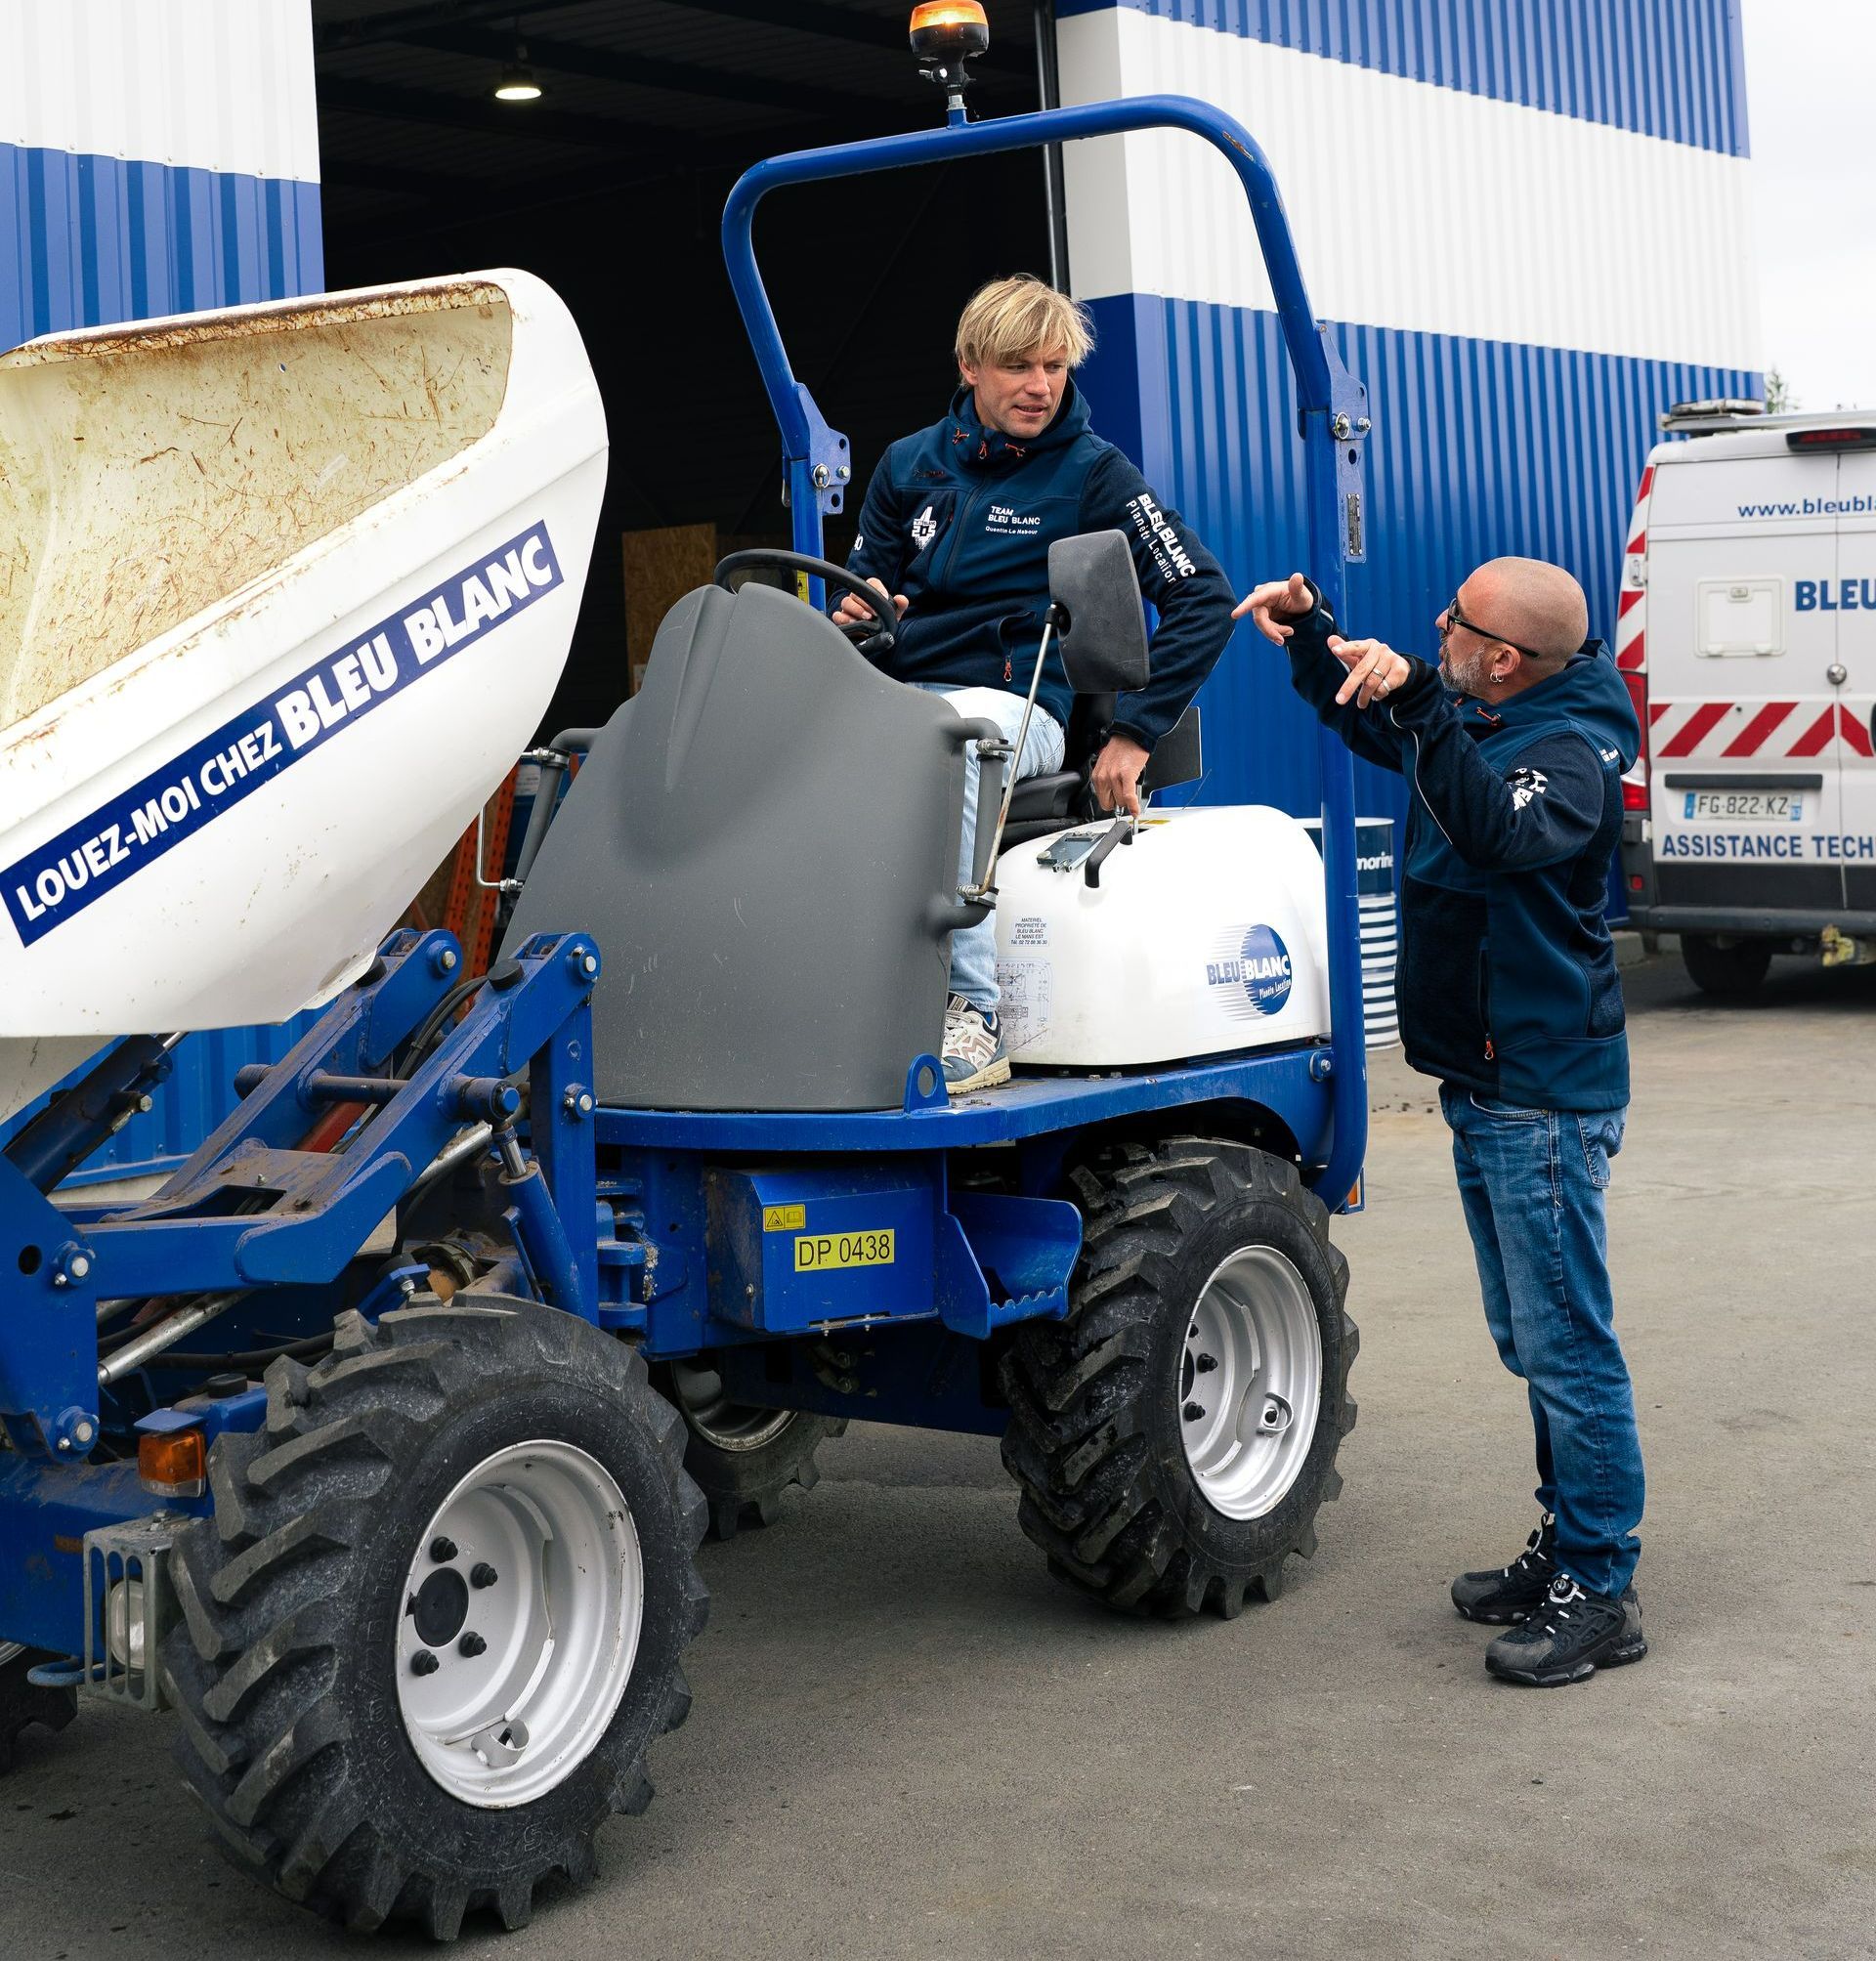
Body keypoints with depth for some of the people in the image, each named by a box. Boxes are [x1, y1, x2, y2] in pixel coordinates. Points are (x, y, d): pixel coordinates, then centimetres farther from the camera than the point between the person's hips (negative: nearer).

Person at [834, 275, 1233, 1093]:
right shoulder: (909, 466, 15)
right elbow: (863, 593, 21)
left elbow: (1204, 598, -2)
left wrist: (1134, 731, -9)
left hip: (1018, 703, -4)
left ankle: (977, 1014, -40)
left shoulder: (1091, 473, 3)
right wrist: (854, 618, -6)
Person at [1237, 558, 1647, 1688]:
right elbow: (1362, 719, 29)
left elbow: (1500, 833, -40)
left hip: (1544, 1095, -10)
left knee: (1568, 1344, -6)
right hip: (1486, 1083, 10)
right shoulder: (1472, 719, 10)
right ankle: (1566, 1555, 28)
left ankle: (1601, 1594, 1)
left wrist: (1415, 705, -43)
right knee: (1533, 1341, 17)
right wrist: (1314, 634, 15)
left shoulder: (1569, 749, -19)